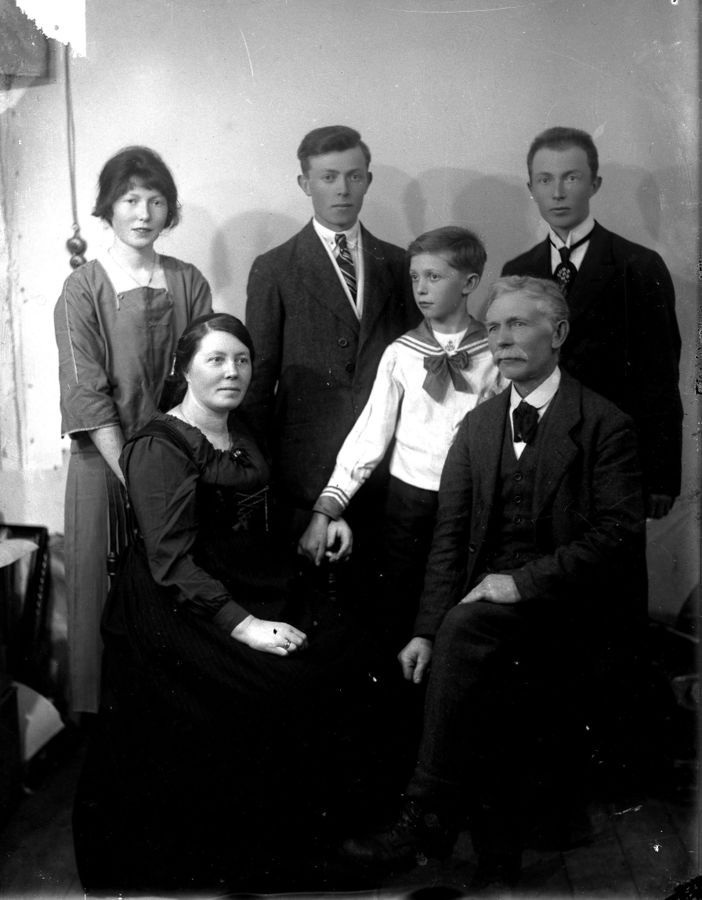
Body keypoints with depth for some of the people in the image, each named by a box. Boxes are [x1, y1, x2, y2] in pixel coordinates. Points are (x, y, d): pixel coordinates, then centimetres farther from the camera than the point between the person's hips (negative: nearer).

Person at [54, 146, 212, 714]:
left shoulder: (189, 283, 5)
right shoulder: (83, 289, -5)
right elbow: (85, 393, -11)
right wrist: (133, 473, -17)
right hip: (106, 461, -2)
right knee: (107, 593, 6)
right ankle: (102, 710, 24)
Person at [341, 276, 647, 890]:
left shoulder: (605, 424, -2)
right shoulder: (478, 425, 14)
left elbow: (618, 532, -10)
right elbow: (450, 535, 7)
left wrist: (522, 581, -20)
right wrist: (427, 631, -4)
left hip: (565, 599, -4)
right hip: (490, 603, 4)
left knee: (470, 628, -31)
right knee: (492, 683, -26)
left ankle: (426, 822, -24)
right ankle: (499, 860, -12)